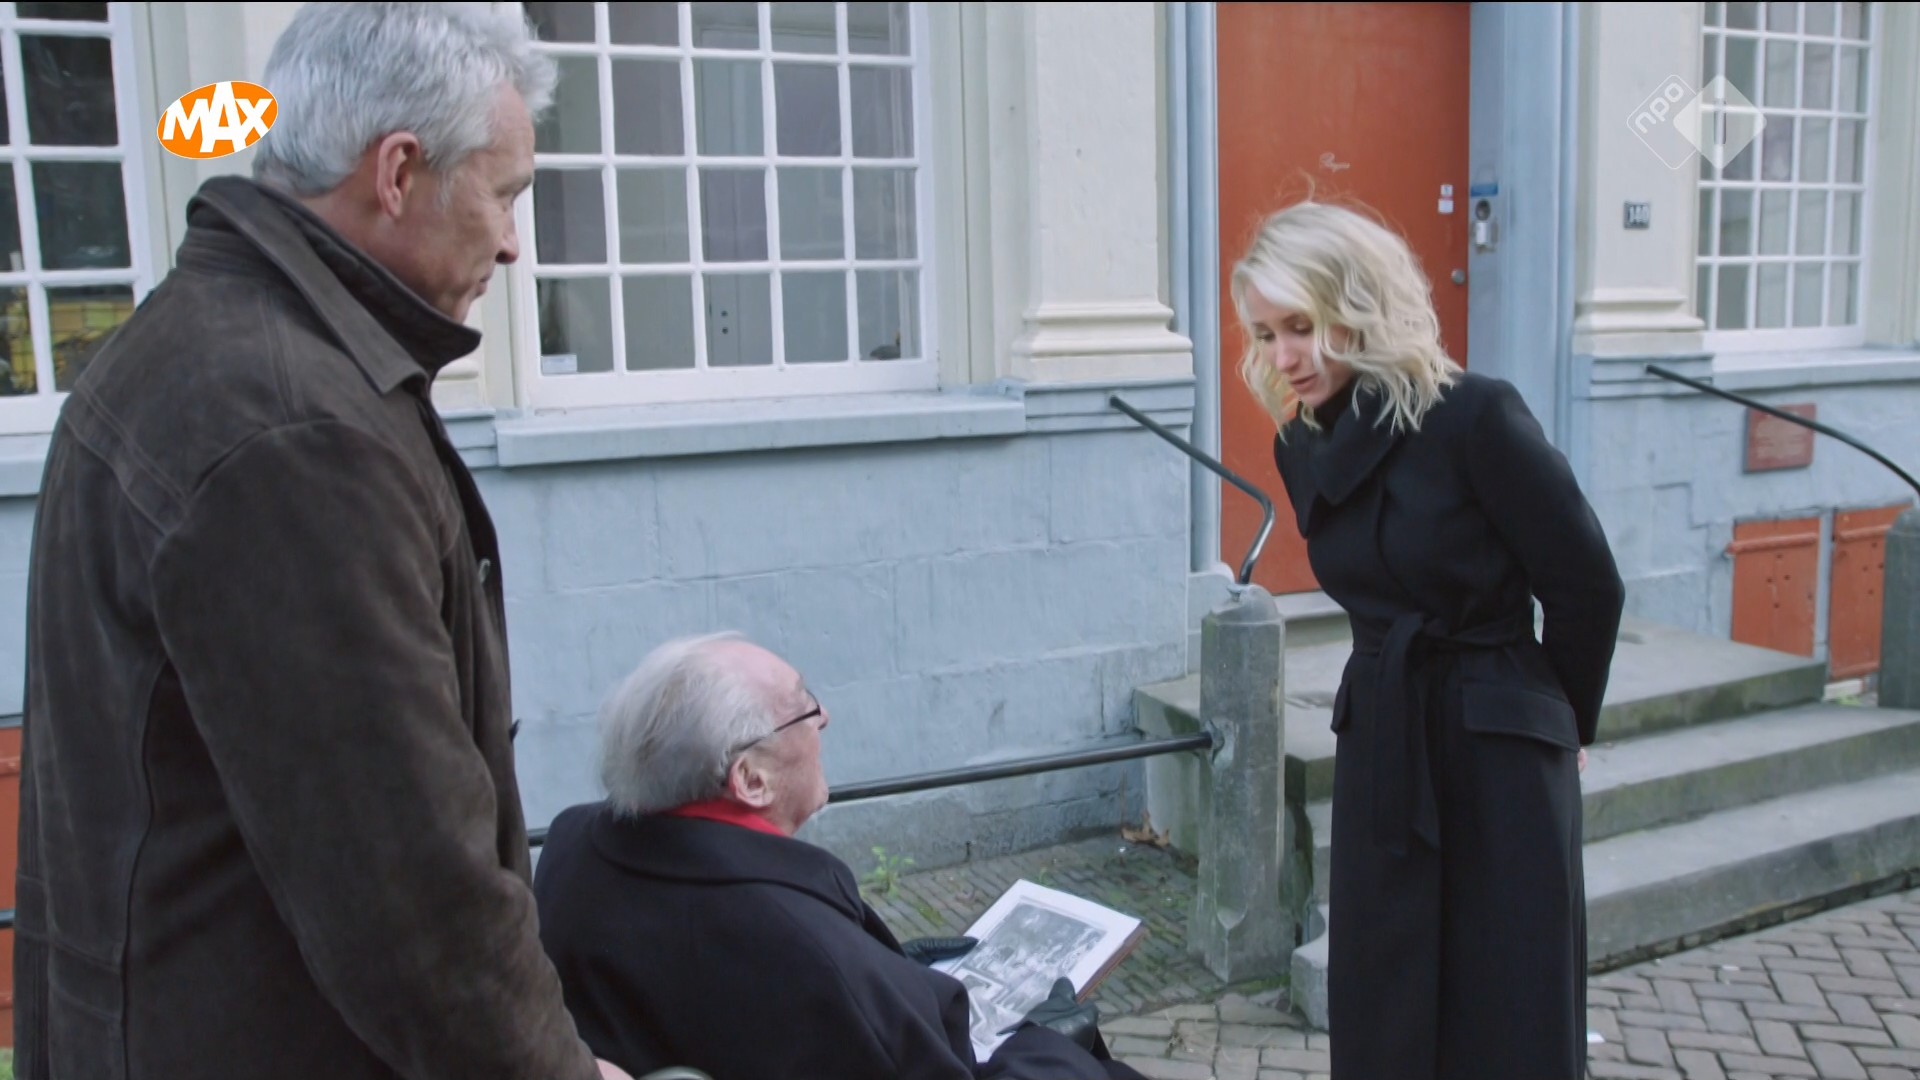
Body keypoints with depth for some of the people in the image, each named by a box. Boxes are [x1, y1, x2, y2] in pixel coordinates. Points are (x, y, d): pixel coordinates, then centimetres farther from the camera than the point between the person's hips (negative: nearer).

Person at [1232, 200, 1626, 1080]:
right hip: (1379, 747, 6)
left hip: (1498, 754, -5)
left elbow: (1588, 587, -8)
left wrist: (1564, 726, 5)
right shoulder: (1301, 446, 3)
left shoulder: (1476, 417, -16)